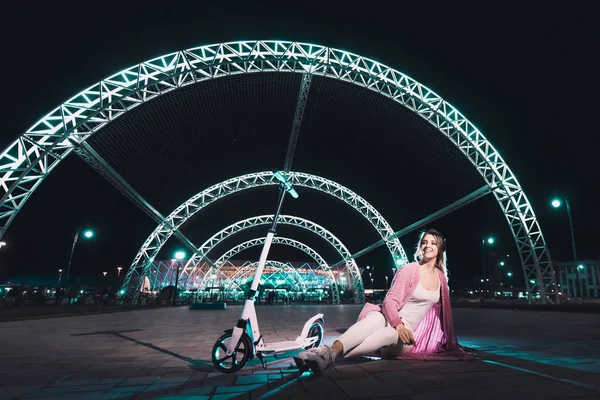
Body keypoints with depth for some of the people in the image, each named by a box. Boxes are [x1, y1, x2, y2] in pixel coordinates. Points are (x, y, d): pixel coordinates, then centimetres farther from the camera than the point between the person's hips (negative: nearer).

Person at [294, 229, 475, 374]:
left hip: (408, 332, 2)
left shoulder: (441, 276, 9)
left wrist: (450, 340, 21)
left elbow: (443, 308, 18)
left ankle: (330, 355, -57)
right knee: (375, 318, -40)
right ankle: (332, 349, -61)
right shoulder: (410, 269, -6)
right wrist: (399, 325, -31)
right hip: (390, 319, -2)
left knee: (388, 334, -36)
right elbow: (390, 300, -14)